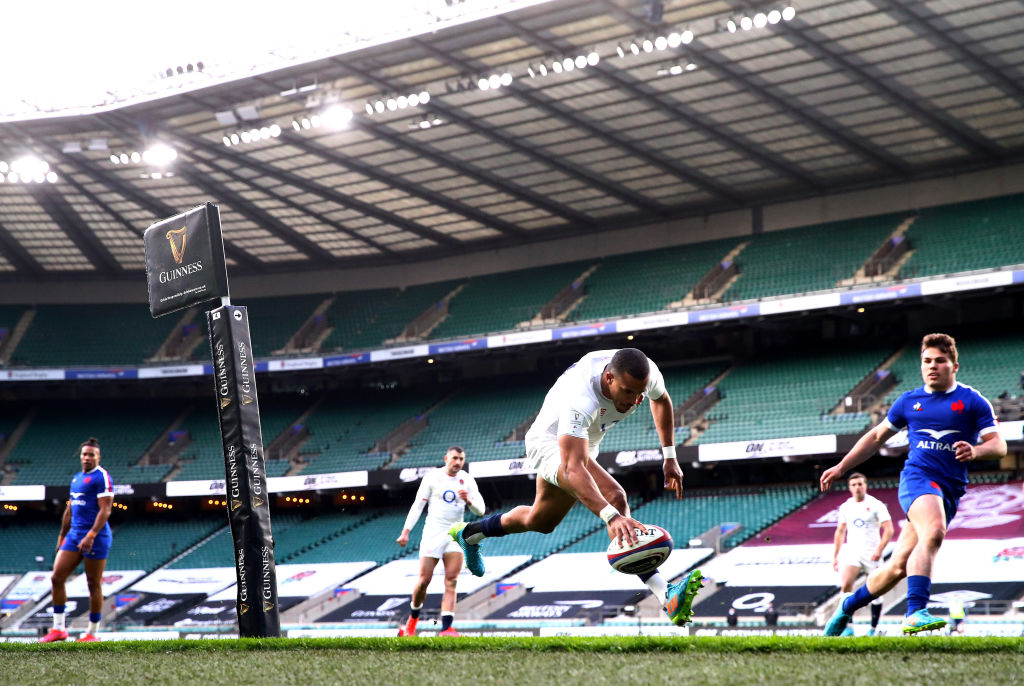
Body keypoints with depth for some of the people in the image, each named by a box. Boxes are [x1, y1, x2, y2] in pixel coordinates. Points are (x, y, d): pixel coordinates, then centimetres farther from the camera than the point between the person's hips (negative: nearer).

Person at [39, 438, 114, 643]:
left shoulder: (102, 477, -8)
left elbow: (105, 509, -16)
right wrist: (62, 536, 22)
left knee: (94, 585, -1)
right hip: (74, 534, 8)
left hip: (96, 536, -8)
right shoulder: (76, 478, 18)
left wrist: (91, 535, -24)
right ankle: (58, 629, 6)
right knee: (57, 577, 0)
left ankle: (93, 633, 7)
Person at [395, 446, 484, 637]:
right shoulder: (432, 477, 1)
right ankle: (413, 618, 20)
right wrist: (406, 531, -3)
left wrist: (469, 501, -19)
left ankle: (446, 627, -19)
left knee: (451, 582, -11)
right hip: (433, 533, -2)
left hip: (455, 535, 2)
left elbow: (480, 510, 3)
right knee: (424, 580, -5)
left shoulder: (467, 481, 7)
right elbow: (418, 505, 3)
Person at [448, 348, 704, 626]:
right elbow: (573, 468, -51)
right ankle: (666, 596, -40)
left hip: (583, 444, 8)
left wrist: (670, 457, 7)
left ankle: (468, 533, 51)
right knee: (614, 497, -32)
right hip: (549, 443, -8)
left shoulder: (647, 373, -21)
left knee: (540, 522, 26)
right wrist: (611, 516, -64)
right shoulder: (580, 399, -42)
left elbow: (661, 400, 6)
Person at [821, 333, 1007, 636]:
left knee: (899, 566, 0)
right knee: (933, 532, -34)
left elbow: (999, 445, 3)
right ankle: (915, 612, -40)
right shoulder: (909, 401, 15)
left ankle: (848, 606, 21)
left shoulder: (973, 402, 8)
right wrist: (841, 468, 25)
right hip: (917, 475, -1)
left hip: (950, 491, 1)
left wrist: (975, 451, -20)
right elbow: (877, 436, 26)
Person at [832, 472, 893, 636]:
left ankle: (873, 628, 12)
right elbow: (840, 532, 18)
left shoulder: (876, 505, -3)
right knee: (845, 585, -17)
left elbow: (889, 529, -7)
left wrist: (879, 549, -19)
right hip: (852, 552, 2)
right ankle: (848, 626, -17)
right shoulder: (845, 507, 9)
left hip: (871, 553, -2)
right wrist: (835, 556, 14)